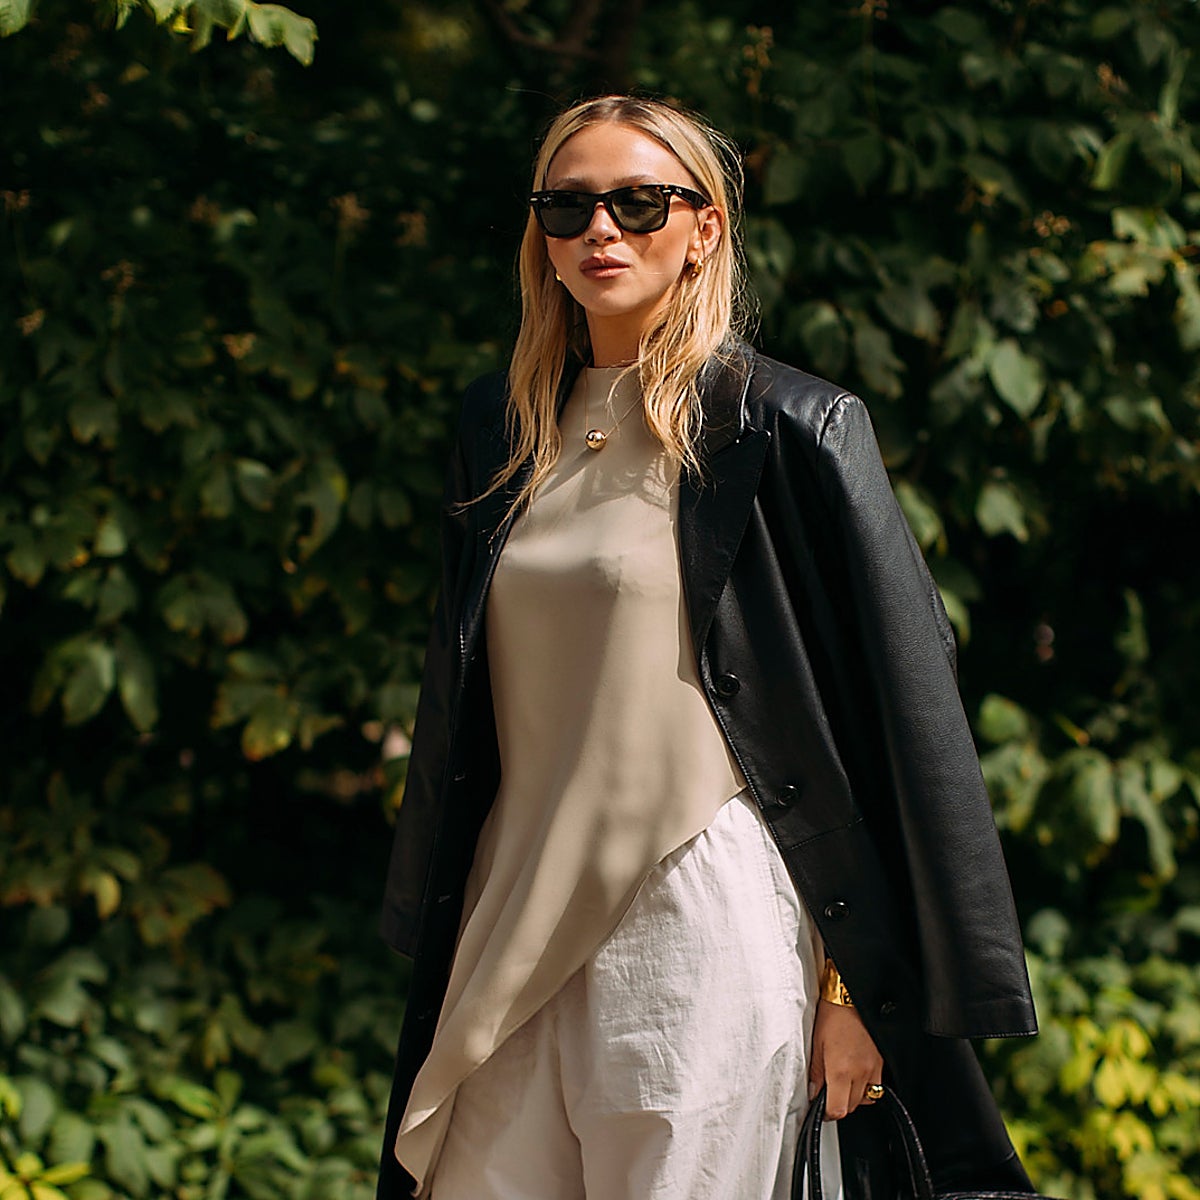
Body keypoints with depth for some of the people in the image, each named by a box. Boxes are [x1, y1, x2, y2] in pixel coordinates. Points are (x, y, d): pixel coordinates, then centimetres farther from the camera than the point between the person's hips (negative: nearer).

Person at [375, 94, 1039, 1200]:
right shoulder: (503, 428, 11)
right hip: (517, 929, 5)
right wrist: (438, 934, 18)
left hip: (703, 928, -5)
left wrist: (862, 983, -11)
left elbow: (905, 716, -8)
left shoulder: (793, 428, -6)